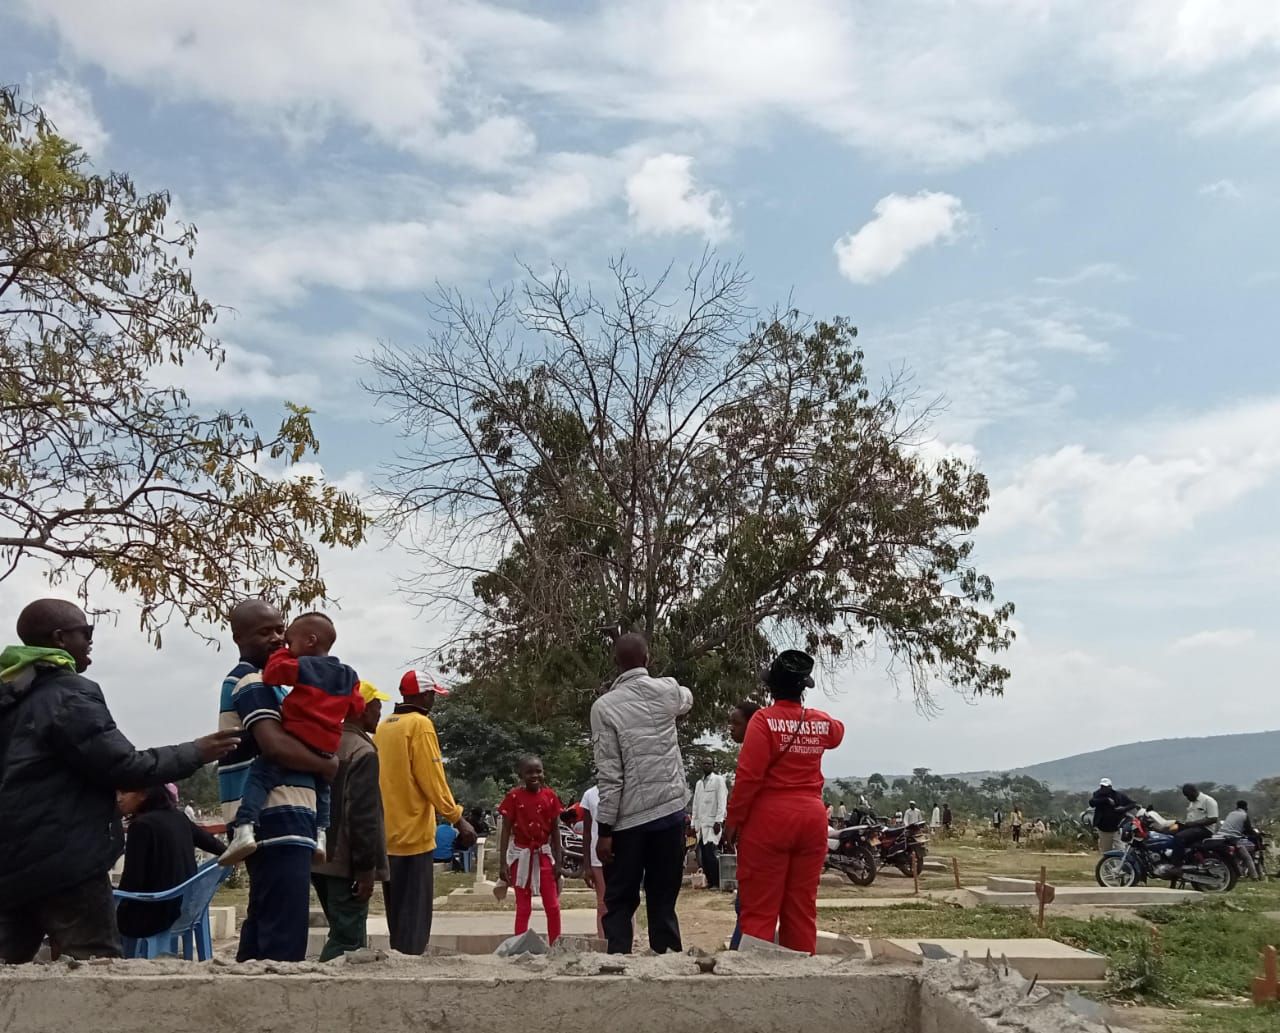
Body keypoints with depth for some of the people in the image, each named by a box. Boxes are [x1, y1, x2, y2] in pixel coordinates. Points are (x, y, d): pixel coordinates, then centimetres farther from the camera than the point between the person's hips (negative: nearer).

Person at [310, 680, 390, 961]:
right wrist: (366, 868, -17)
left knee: (344, 934, 19)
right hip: (346, 864, -9)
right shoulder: (363, 752, -15)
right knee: (346, 940, -6)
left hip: (319, 859, 9)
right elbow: (364, 815, -20)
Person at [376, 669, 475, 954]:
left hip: (388, 835, 8)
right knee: (414, 918, -4)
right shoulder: (420, 724, -10)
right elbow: (433, 781, -16)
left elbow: (383, 777, 15)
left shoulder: (384, 726, 12)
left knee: (397, 916, 15)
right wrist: (459, 820, -13)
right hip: (412, 834, -8)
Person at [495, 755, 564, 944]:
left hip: (544, 854, 2)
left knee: (553, 906, 3)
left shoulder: (550, 796, -2)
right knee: (523, 908, 6)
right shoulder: (514, 797, -8)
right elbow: (506, 830, -6)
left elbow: (555, 830, 3)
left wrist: (559, 861, 0)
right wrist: (503, 863, -10)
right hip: (521, 855, -2)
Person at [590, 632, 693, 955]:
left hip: (628, 819, -2)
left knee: (619, 904, 9)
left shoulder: (604, 706, -7)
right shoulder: (668, 690, 2)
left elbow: (609, 774, -11)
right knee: (663, 902, 10)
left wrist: (605, 828, -6)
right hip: (669, 811, 3)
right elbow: (688, 699, 30)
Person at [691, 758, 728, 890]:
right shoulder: (699, 783, 19)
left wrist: (719, 821, -16)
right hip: (701, 823, 6)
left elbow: (722, 801, -7)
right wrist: (694, 823, 11)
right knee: (704, 855, 2)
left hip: (713, 822, -6)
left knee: (710, 854, -14)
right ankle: (710, 881, 10)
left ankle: (717, 882, -6)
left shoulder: (718, 780, 0)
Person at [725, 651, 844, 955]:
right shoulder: (822, 722, 6)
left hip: (769, 819, -5)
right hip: (812, 819, 5)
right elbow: (838, 732, 31)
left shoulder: (764, 720, -10)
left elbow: (749, 775, -14)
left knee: (760, 909, 0)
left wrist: (734, 819, -6)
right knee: (802, 907, 11)